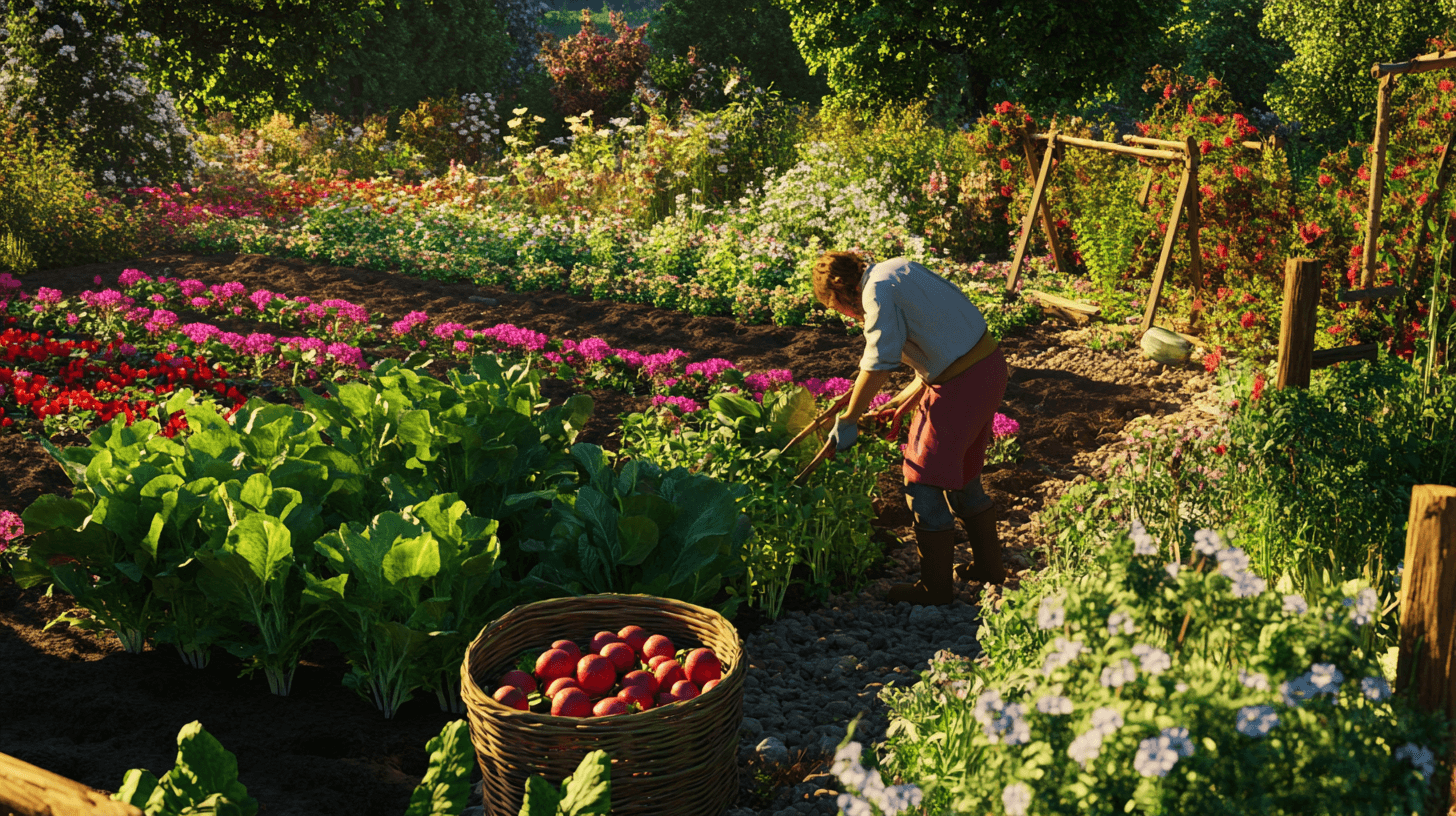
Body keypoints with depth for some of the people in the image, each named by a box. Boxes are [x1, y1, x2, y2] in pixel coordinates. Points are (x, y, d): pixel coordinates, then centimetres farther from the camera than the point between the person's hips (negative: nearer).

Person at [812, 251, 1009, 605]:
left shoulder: (878, 291, -13)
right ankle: (988, 566, 36)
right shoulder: (899, 271, 17)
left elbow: (879, 364, -20)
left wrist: (848, 420, -12)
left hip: (961, 384, -10)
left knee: (925, 482, 1)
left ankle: (936, 587, 10)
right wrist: (903, 402, 20)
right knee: (963, 476, 23)